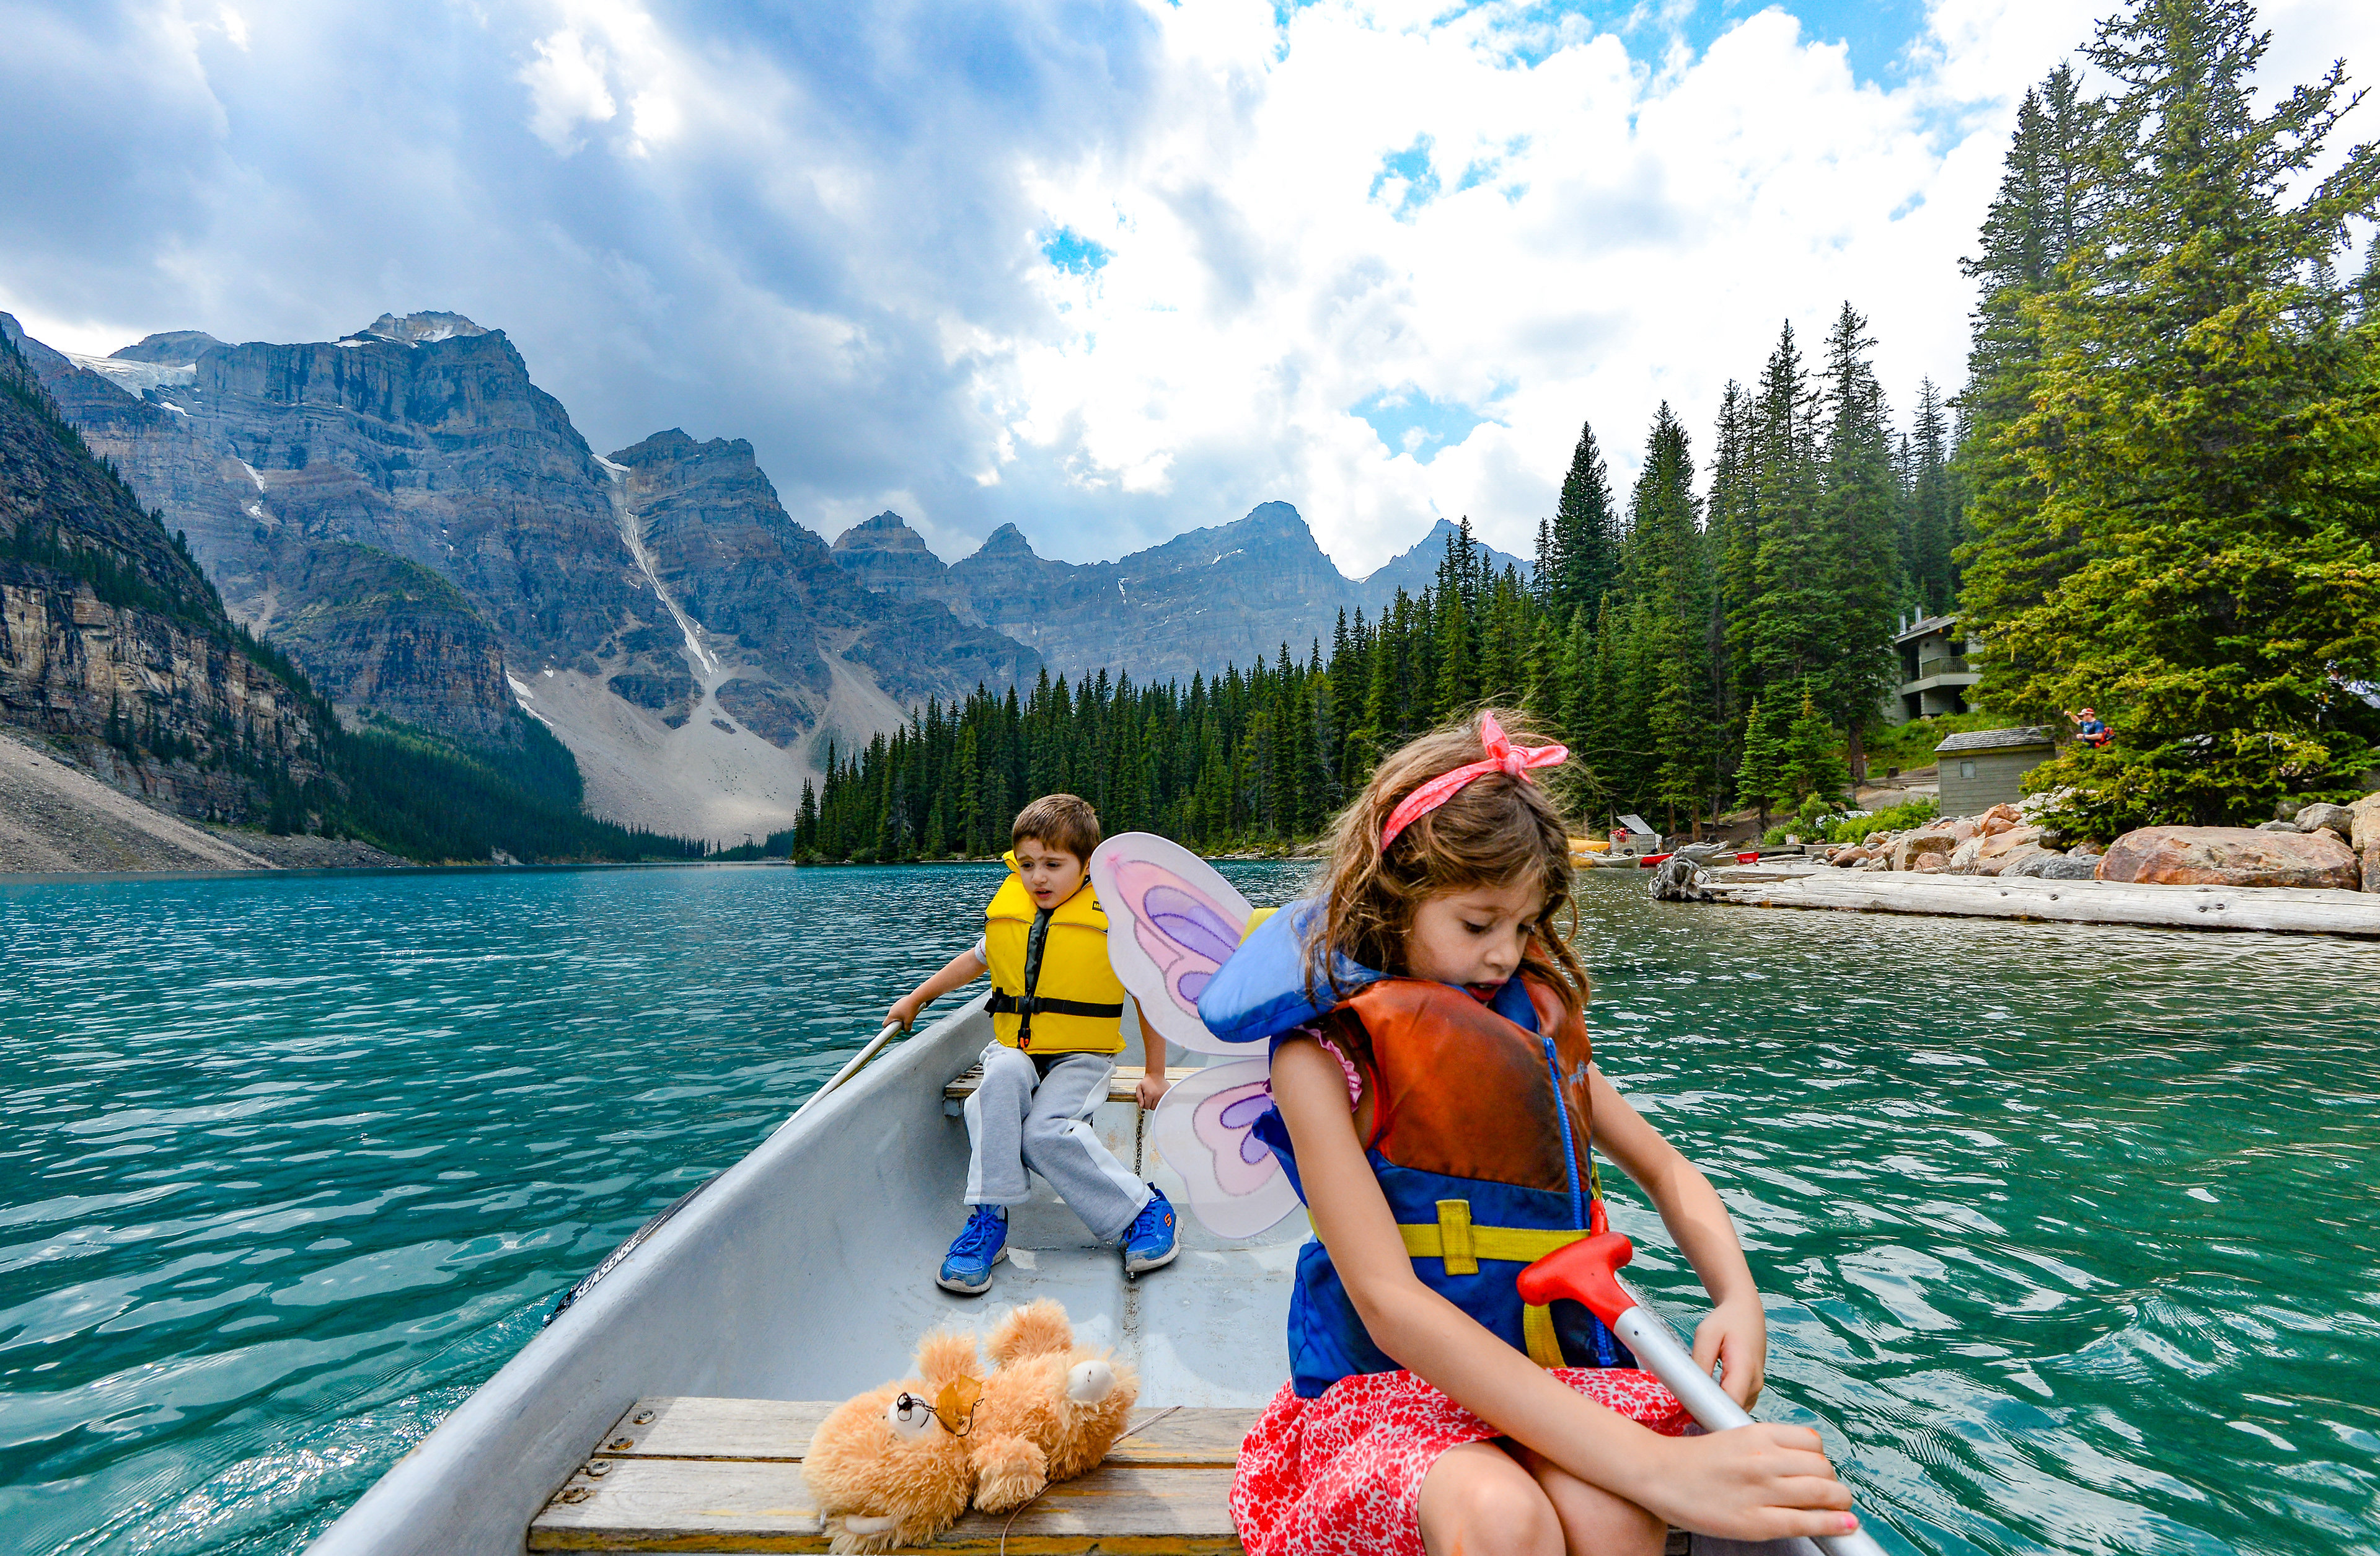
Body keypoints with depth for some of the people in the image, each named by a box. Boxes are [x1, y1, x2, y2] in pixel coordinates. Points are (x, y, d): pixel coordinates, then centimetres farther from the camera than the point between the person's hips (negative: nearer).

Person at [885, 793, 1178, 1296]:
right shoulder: (1007, 912, 4)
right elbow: (978, 958, 25)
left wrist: (1155, 1073, 0)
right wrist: (916, 999, 30)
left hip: (1081, 1058, -3)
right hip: (1015, 1050, 4)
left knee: (1045, 1132, -28)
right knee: (1001, 1080, -31)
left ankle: (1144, 1208, -12)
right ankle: (988, 1217, -24)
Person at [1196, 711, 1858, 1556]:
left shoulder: (1534, 1011, 2)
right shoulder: (1324, 1051, -17)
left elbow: (1663, 1167, 12)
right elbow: (1390, 1305, -25)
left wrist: (1739, 1298, -11)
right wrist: (1657, 1466, -31)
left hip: (1549, 1369, 4)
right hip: (1383, 1385, -3)